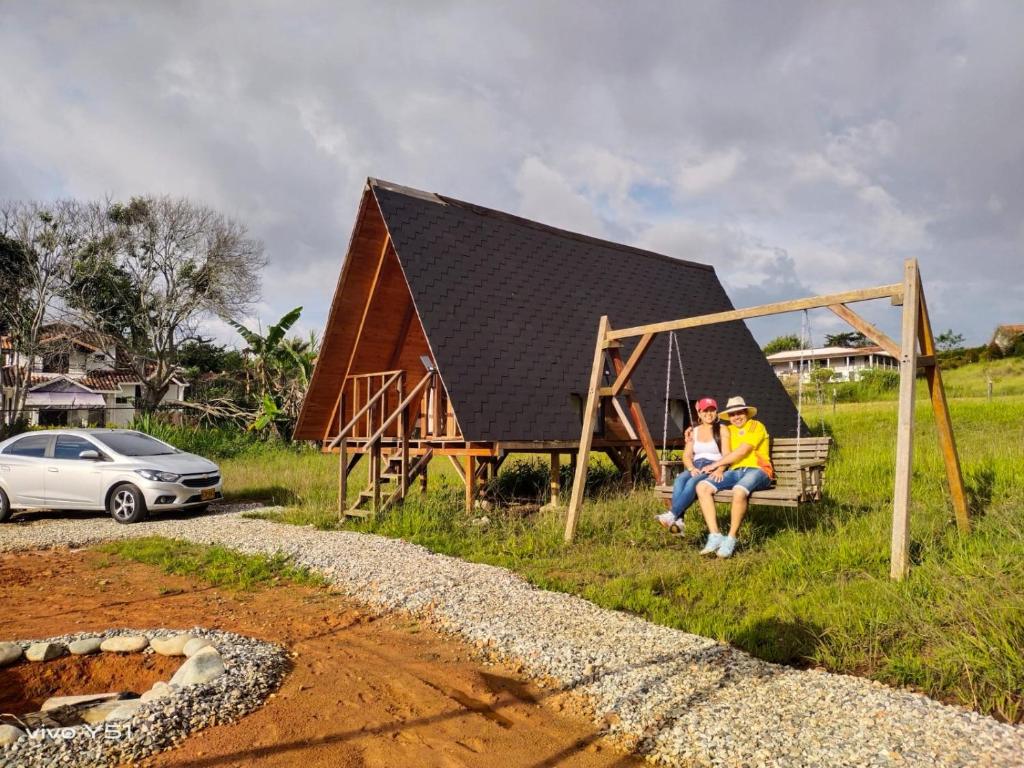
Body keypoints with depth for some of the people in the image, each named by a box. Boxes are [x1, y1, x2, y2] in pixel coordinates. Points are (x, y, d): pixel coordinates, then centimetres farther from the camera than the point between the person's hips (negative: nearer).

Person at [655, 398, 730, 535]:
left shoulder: (722, 430, 8)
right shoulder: (694, 432, 20)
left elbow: (726, 455, -3)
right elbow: (686, 455, 11)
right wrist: (692, 469, -10)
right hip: (696, 468, 4)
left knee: (693, 481, -35)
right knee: (680, 479, -30)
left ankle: (672, 515, -47)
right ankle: (678, 521, -44)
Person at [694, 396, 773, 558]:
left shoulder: (756, 426, 3)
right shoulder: (729, 430, 24)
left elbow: (741, 452, -9)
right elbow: (726, 454, 16)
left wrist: (716, 464, -8)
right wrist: (720, 469, -7)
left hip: (756, 470, -6)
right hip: (735, 472, 6)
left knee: (739, 491, -39)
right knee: (702, 487, -18)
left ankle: (731, 539, -25)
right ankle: (715, 536, -23)